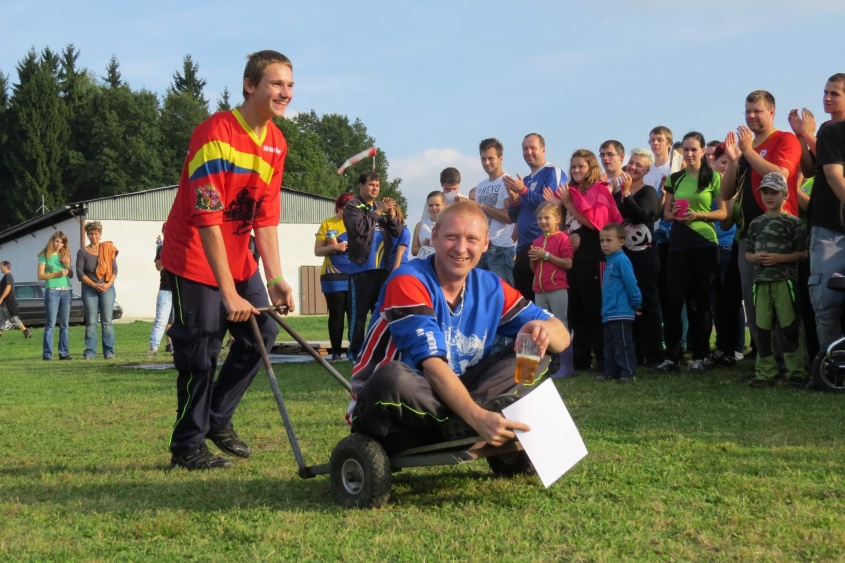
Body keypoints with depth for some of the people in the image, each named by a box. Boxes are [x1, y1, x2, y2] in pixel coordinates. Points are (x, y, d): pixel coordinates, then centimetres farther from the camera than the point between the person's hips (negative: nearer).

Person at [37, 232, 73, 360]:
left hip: (66, 291, 4)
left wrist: (67, 266, -4)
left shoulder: (65, 255, 15)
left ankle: (64, 352, 7)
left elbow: (71, 275, 15)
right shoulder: (45, 256, 3)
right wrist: (57, 274, -14)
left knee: (64, 324, 4)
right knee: (50, 324, -8)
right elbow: (40, 275, -3)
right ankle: (47, 354, -9)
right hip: (52, 291, -4)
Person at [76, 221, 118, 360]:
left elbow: (114, 269, 5)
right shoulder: (82, 252, 6)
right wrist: (94, 285, -10)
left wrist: (108, 284, -10)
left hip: (107, 289, 0)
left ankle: (109, 352, -3)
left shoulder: (108, 249, 8)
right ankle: (90, 352, -2)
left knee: (107, 321, -4)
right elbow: (80, 273, 0)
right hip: (89, 290, 0)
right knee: (91, 322, -3)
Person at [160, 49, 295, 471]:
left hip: (238, 256, 8)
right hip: (195, 258, -8)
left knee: (263, 330, 7)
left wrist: (275, 279, -6)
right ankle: (188, 447, 10)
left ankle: (218, 418, 23)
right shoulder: (216, 135, -24)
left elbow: (266, 217, 3)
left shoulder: (276, 143, 1)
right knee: (201, 350, -5)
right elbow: (207, 220, -27)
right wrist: (229, 294, -28)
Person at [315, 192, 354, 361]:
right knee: (336, 314, 2)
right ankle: (336, 351, 5)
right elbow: (317, 251, 1)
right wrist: (334, 247, -15)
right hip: (334, 277, -1)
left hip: (354, 277, 1)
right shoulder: (327, 225, 4)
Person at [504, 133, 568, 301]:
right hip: (523, 246, 8)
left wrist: (523, 191, -16)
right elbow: (514, 217, 20)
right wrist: (513, 199, 0)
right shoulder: (525, 180, 22)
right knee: (522, 296, 8)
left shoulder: (553, 173, -2)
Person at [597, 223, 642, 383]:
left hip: (621, 314, -10)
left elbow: (631, 284, -17)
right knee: (610, 345, 14)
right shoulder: (609, 261, 15)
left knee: (623, 345, -6)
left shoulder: (621, 260, -14)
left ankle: (628, 373, -1)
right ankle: (611, 372, 20)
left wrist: (636, 304, -11)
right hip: (609, 314, 10)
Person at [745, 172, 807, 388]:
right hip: (761, 281, 5)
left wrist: (779, 258, -15)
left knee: (789, 329, -3)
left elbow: (803, 253, -4)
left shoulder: (792, 222, -1)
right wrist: (755, 257, -6)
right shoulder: (756, 224, 12)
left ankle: (795, 373, 4)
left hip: (785, 280, -4)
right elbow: (747, 253, 16)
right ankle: (764, 373, 12)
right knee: (762, 329, 6)